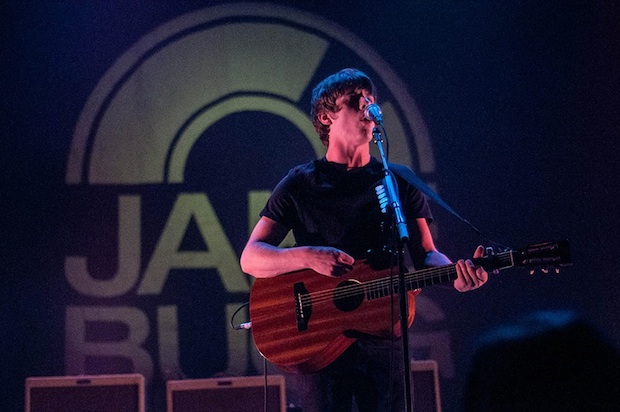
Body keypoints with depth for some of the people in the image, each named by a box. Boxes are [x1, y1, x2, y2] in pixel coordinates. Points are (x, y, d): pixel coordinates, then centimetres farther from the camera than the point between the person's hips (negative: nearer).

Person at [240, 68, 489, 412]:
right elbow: (250, 258, -3)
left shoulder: (400, 182, 11)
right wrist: (307, 256, -21)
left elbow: (425, 254, 7)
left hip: (381, 337, 2)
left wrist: (457, 275, -16)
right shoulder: (301, 184, 3)